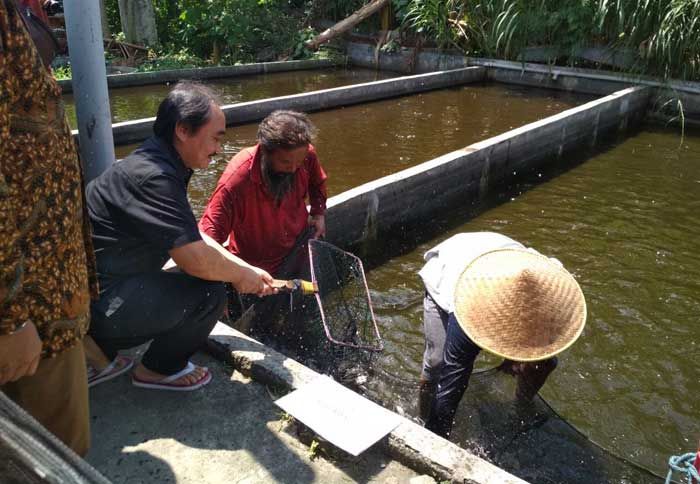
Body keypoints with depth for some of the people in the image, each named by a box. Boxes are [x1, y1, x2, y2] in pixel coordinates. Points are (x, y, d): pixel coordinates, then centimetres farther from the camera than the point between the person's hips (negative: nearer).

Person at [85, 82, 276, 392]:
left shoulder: (155, 162, 8)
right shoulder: (153, 177, -24)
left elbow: (192, 238, 14)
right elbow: (197, 260, -26)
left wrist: (248, 270, 10)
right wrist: (242, 276, -6)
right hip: (94, 305, -10)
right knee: (208, 293, -16)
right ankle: (160, 369, 10)